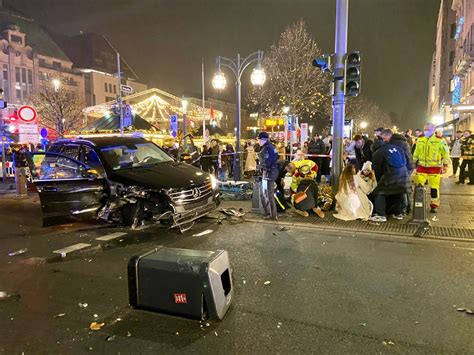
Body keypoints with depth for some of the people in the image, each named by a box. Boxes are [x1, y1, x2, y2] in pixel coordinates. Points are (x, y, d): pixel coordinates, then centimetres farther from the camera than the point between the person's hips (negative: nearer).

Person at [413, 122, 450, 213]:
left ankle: (434, 205, 15)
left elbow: (445, 153, 1)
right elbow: (416, 152, 15)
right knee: (418, 186, 2)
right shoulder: (420, 139, 5)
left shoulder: (439, 140, -6)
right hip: (421, 166, 3)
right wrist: (414, 162, 16)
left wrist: (445, 165, 0)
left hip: (435, 167, -3)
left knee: (434, 187, 3)